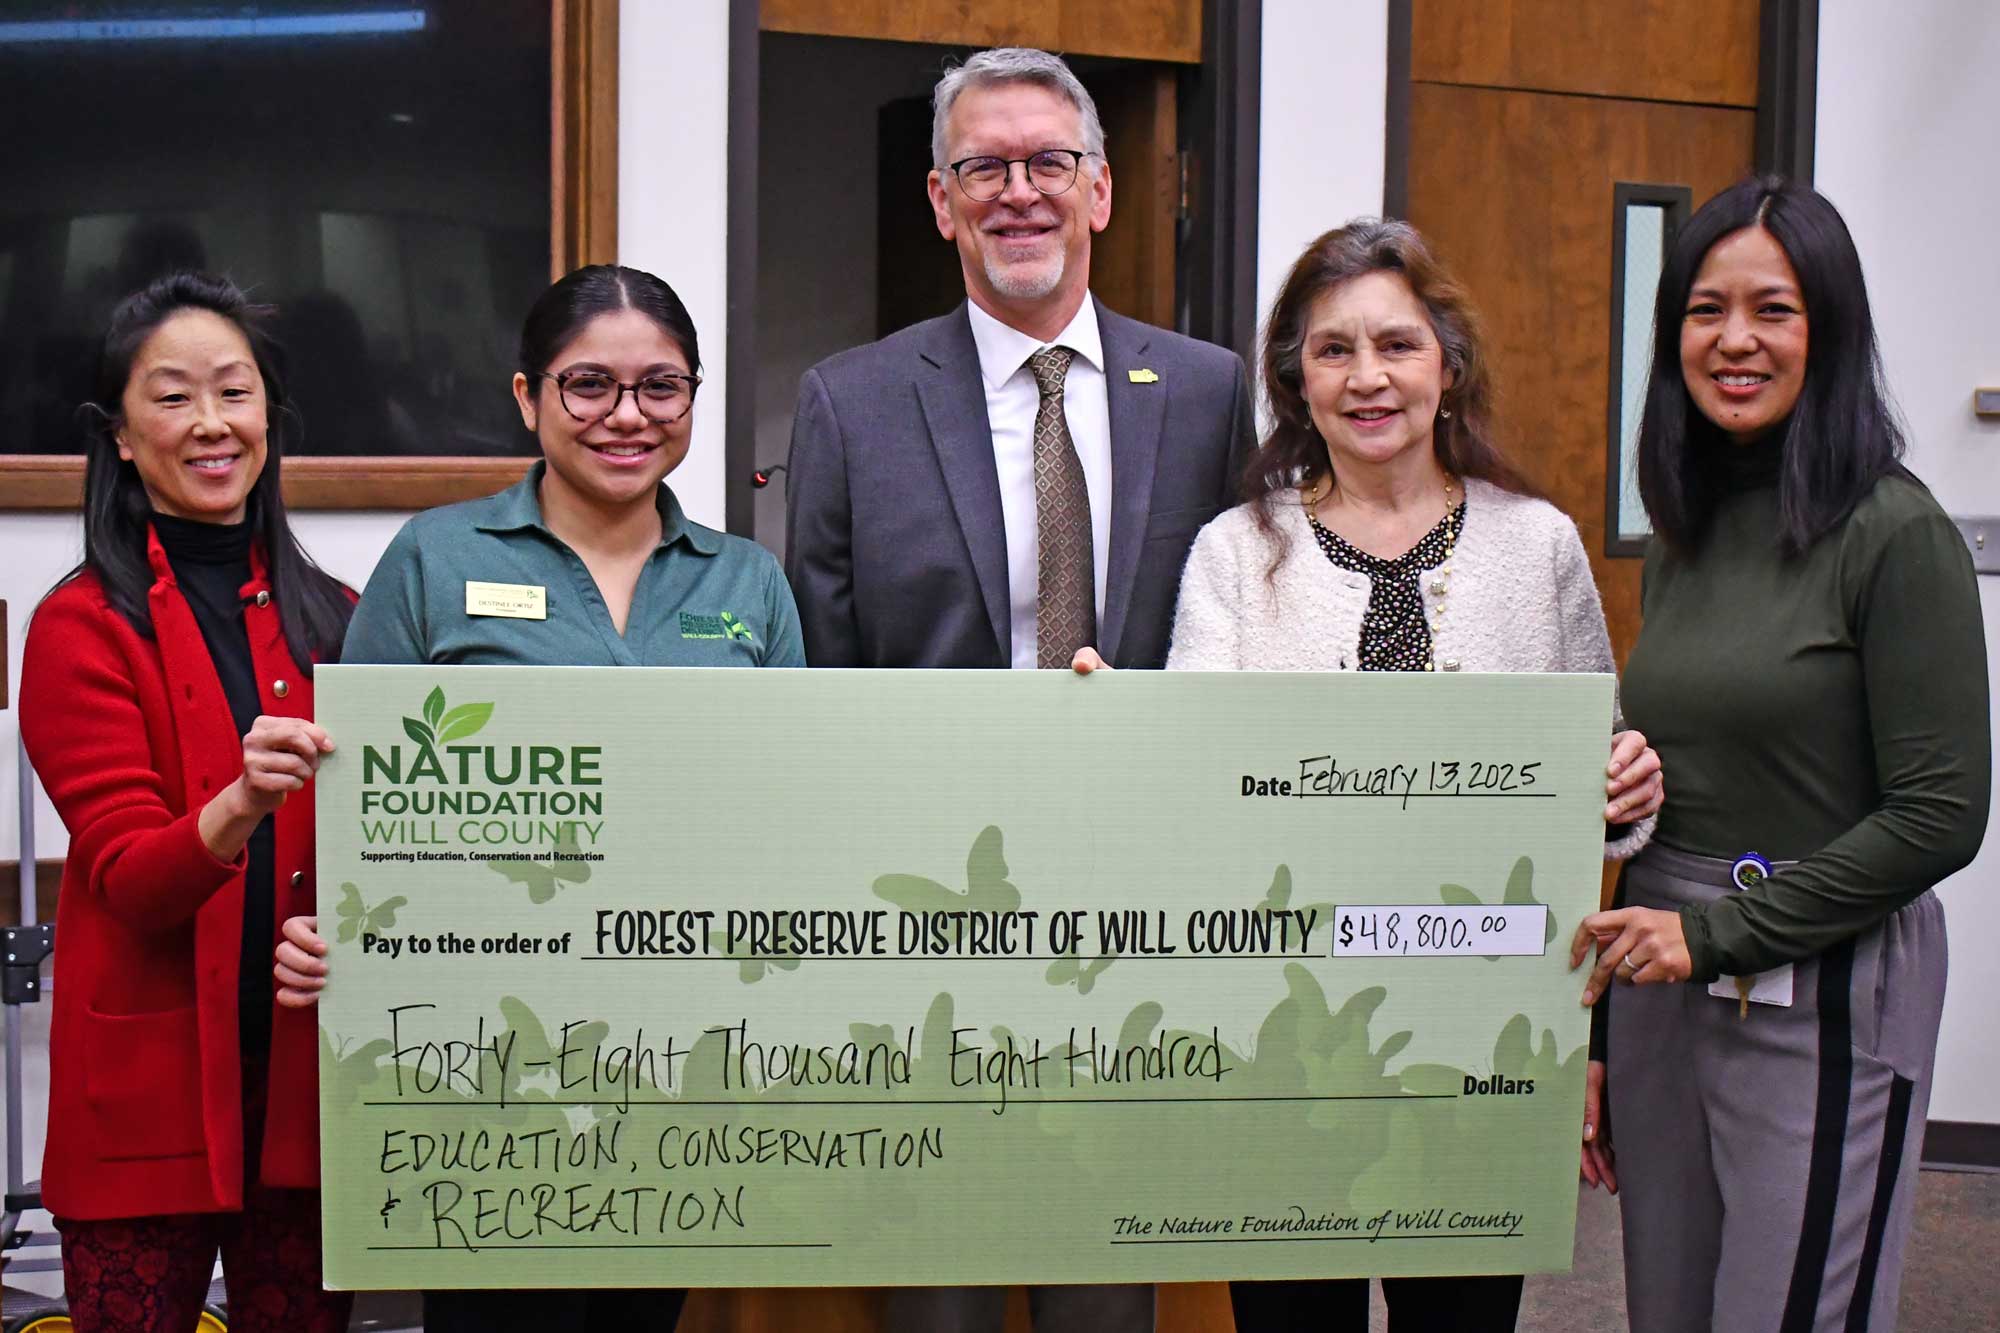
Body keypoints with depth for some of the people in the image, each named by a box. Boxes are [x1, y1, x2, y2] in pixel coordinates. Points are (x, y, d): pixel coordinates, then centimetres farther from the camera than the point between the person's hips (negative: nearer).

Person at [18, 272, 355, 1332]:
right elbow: (129, 880, -12)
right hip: (149, 1094, -3)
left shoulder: (332, 619, 10)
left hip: (311, 1077, 4)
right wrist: (238, 806, -31)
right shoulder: (82, 628, -2)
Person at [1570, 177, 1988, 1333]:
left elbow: (1941, 816, -14)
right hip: (1660, 988, 7)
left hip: (1823, 997, -7)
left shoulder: (1894, 533, -11)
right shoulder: (1682, 537, 10)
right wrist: (1601, 1030, 16)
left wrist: (1721, 932, -15)